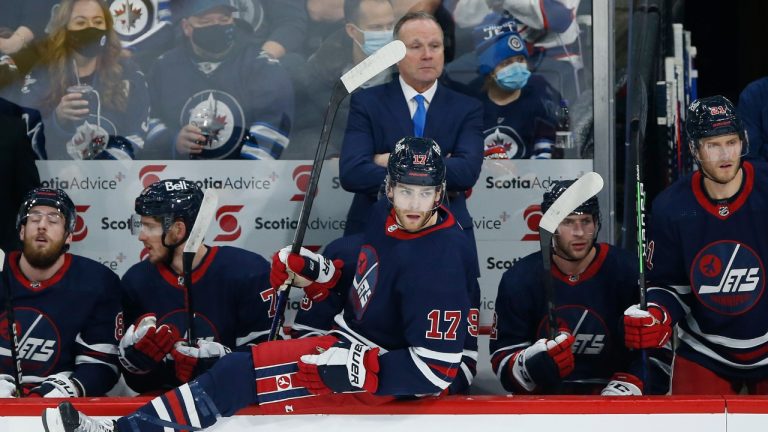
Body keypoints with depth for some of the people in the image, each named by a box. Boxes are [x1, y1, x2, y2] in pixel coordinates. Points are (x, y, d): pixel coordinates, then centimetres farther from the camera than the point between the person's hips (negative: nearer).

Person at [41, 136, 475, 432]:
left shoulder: (438, 262, -27)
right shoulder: (387, 216, -1)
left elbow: (435, 368, -28)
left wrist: (357, 368, -31)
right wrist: (316, 269, 3)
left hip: (382, 375, -10)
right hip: (355, 339, 10)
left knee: (242, 373, -19)